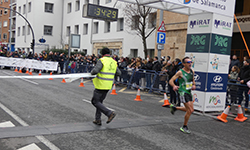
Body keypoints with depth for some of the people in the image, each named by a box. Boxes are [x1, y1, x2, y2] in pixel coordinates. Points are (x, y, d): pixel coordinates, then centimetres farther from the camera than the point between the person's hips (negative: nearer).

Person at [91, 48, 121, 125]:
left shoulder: (101, 61, -13)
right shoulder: (114, 62, 7)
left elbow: (95, 71, -24)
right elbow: (119, 73, 12)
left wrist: (92, 72, -2)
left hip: (101, 85, -7)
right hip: (108, 86, 7)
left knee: (95, 102, 2)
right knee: (99, 101, 19)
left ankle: (110, 113, -10)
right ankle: (98, 120, 20)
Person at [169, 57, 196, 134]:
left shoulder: (192, 72, 6)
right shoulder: (180, 72, -13)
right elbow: (171, 80, -12)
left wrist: (194, 85, 2)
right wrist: (174, 86, -32)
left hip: (189, 92, 7)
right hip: (183, 92, -7)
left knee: (190, 110, 14)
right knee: (190, 110, -9)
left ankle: (174, 107, 34)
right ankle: (184, 127, 10)